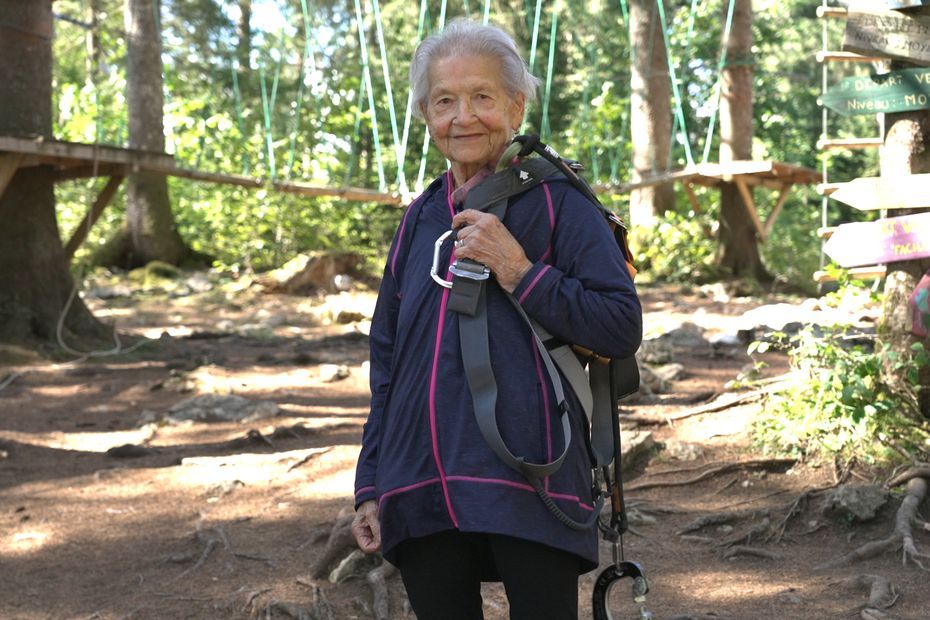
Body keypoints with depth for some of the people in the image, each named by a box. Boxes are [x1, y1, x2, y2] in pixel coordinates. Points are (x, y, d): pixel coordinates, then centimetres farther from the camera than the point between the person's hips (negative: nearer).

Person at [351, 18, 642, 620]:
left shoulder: (556, 202, 0)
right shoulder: (420, 219, 16)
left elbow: (623, 327, -8)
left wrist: (519, 272, -16)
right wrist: (371, 485, 17)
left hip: (527, 486, -5)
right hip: (421, 495, 5)